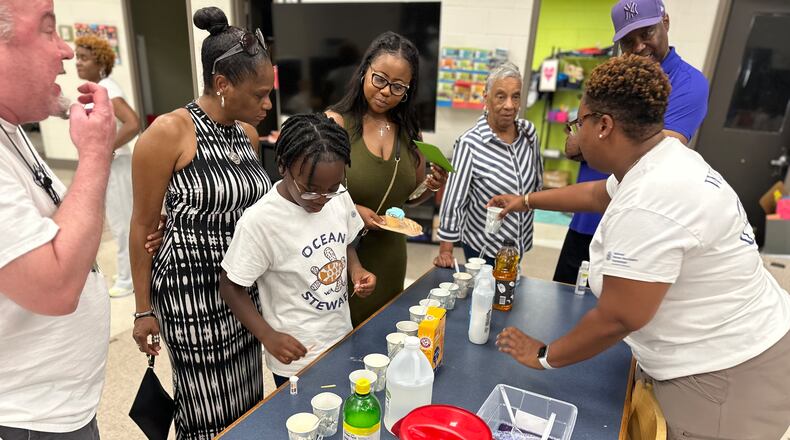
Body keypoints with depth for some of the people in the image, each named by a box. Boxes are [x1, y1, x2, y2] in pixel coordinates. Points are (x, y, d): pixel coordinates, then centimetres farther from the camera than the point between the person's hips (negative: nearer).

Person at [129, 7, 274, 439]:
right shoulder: (168, 132, -15)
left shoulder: (248, 134, 5)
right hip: (191, 288, -6)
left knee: (248, 400, 16)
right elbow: (143, 226, -10)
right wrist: (143, 309, -6)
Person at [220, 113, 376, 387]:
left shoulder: (340, 198, -8)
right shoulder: (259, 221, -24)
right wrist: (268, 336, -24)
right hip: (297, 357, -5)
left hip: (343, 340, 6)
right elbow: (230, 287, -14)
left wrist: (356, 269, -10)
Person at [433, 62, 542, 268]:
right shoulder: (469, 144, -20)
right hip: (482, 247, -5)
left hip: (519, 243, 6)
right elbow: (454, 200, -19)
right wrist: (445, 250, -18)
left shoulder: (528, 132, -3)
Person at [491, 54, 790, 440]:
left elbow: (617, 318, -26)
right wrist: (527, 201, 31)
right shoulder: (660, 164, 1)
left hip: (724, 378, -9)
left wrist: (545, 356, -11)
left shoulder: (649, 204, -31)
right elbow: (596, 194, 21)